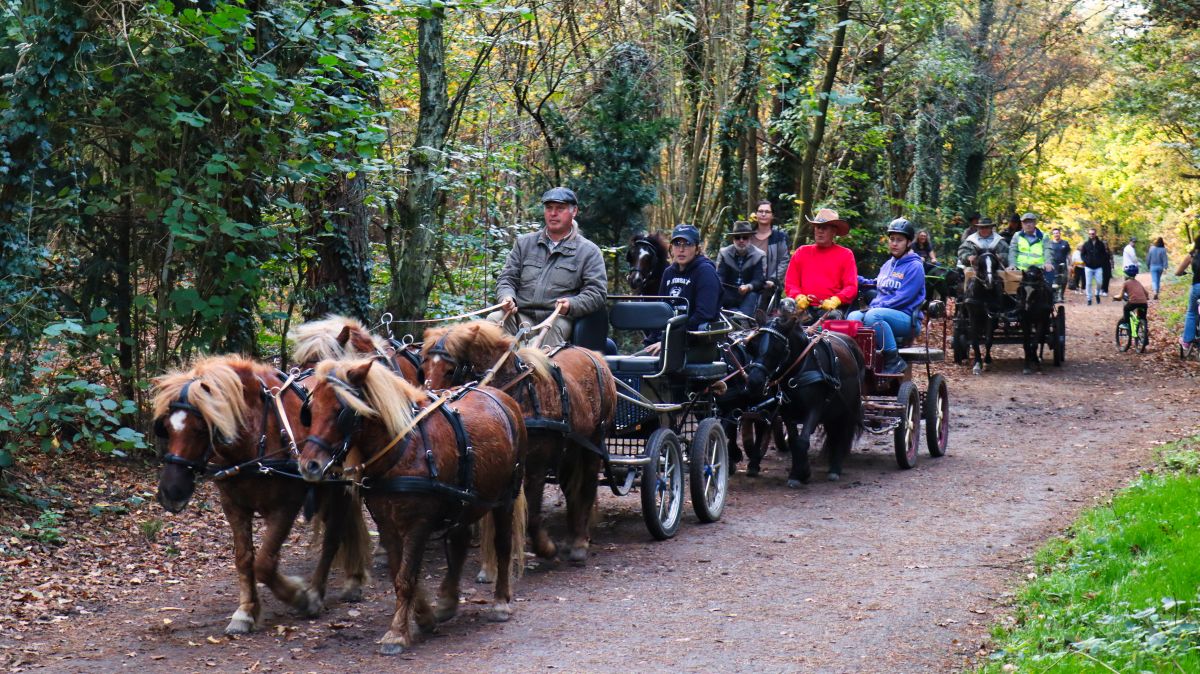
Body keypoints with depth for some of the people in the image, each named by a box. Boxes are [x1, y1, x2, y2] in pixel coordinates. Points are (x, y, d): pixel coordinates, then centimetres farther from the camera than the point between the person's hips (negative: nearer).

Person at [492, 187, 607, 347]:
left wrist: (571, 305, -18)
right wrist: (507, 297, -5)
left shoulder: (589, 251, 11)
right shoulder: (524, 243, 22)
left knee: (554, 329, -38)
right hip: (521, 314, 3)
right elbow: (507, 279, 19)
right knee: (494, 319, -27)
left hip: (558, 318, -3)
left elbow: (597, 292, 2)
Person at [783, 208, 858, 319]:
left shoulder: (846, 255, 12)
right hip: (804, 308, 2)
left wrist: (835, 301, -14)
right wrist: (798, 297, -7)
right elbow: (790, 282, 15)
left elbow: (851, 287, 4)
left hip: (832, 309, -2)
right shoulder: (801, 252, 19)